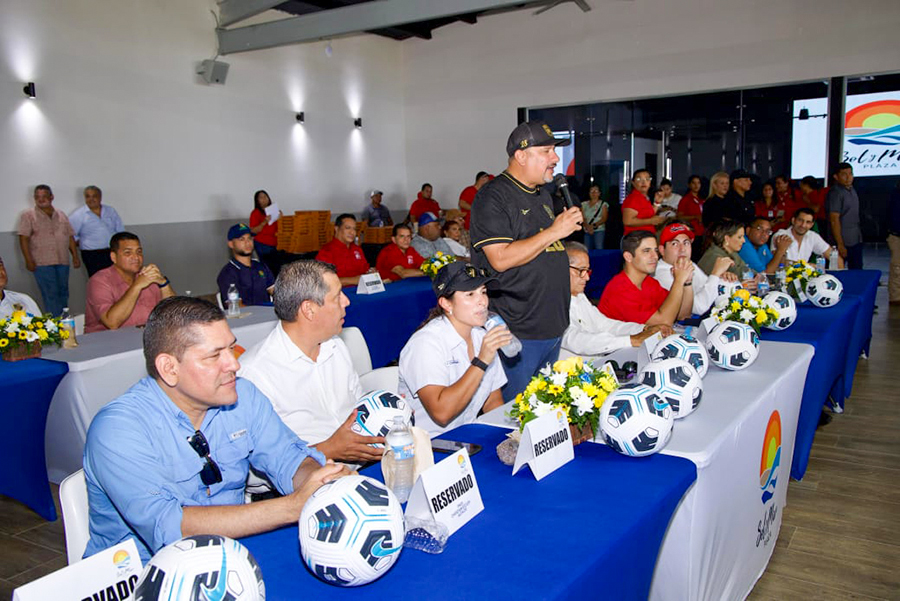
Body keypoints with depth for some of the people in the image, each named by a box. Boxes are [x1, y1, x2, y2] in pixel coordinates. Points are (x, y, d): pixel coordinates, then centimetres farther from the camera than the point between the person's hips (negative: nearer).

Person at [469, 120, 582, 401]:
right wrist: (554, 231, -19)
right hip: (517, 331, -9)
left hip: (553, 326, 9)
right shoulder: (493, 196, -12)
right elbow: (501, 259, -22)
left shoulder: (542, 195, 17)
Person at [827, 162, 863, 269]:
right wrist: (840, 245, -21)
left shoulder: (852, 189, 12)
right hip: (844, 242, -9)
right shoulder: (835, 193, -14)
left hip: (856, 240, 9)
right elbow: (834, 220, -18)